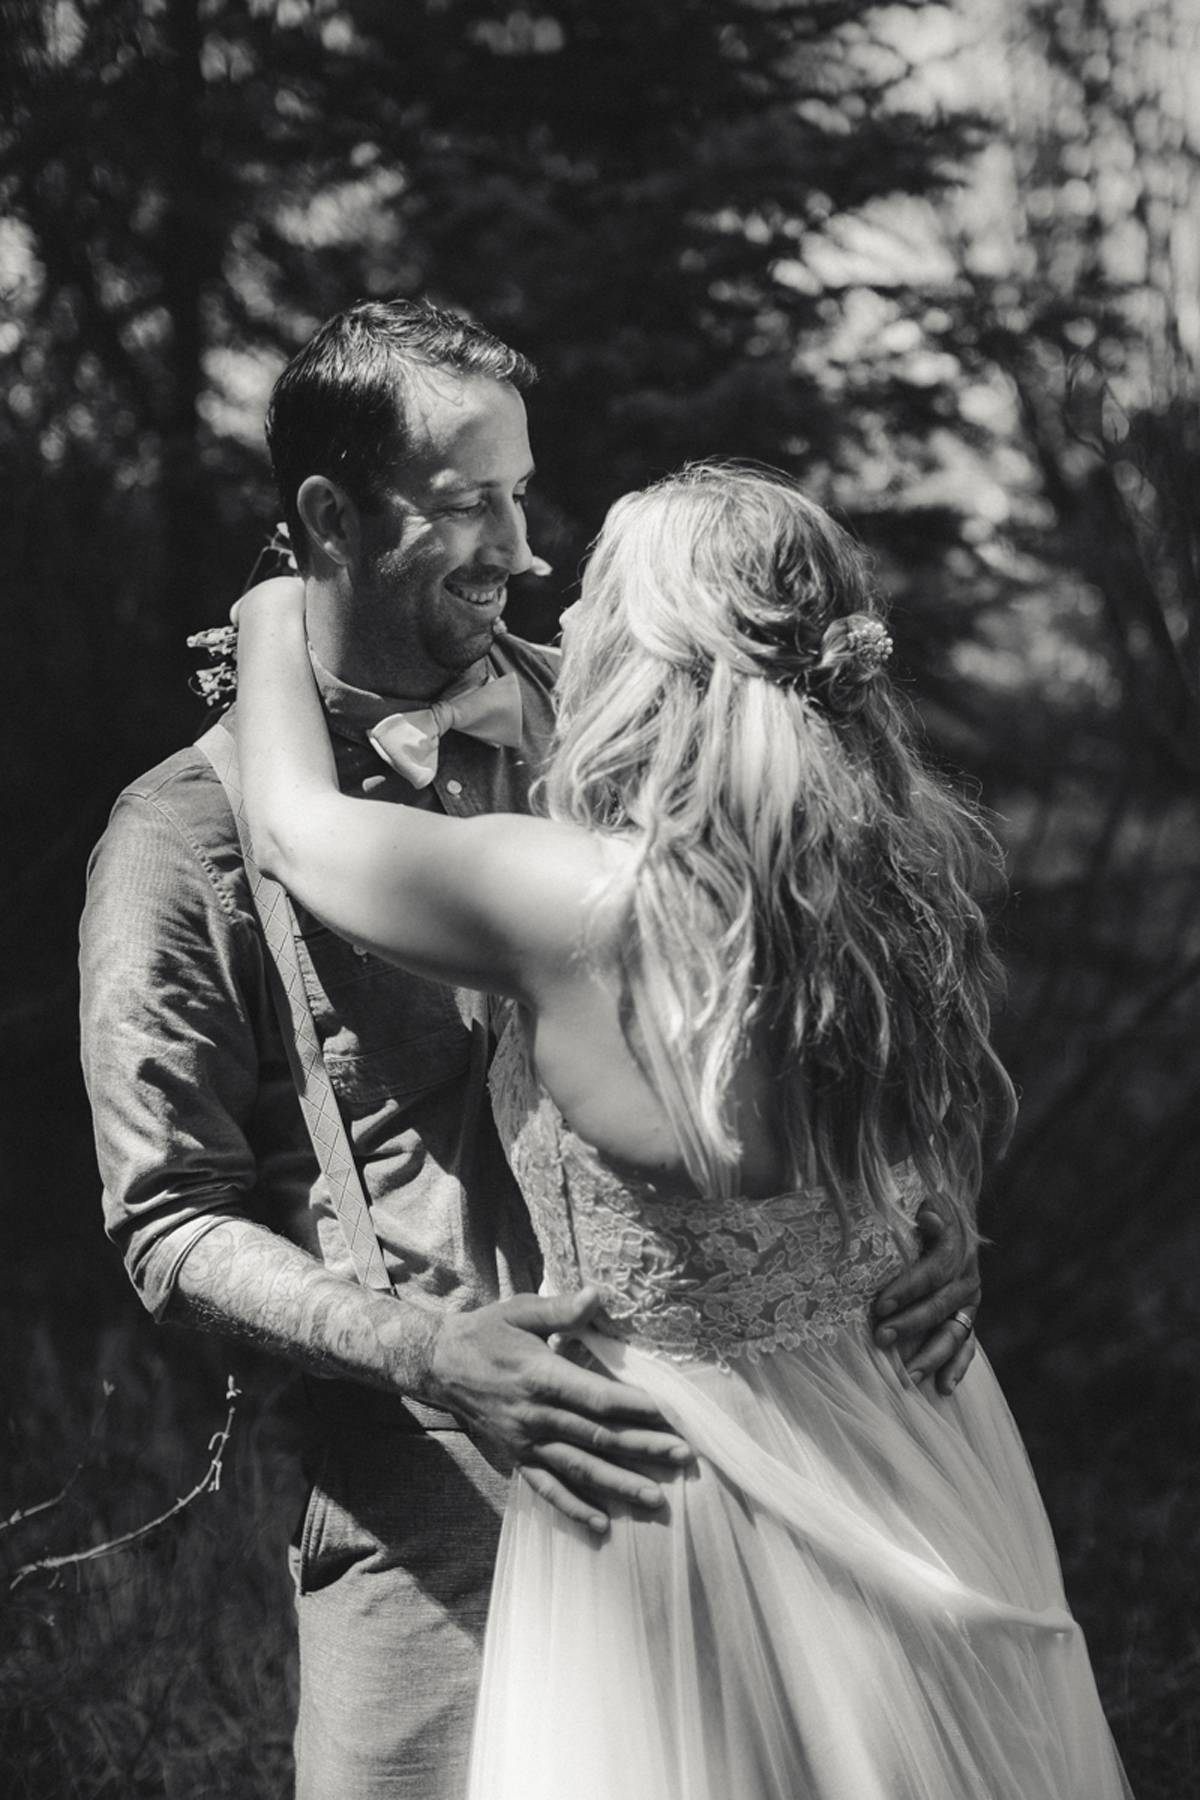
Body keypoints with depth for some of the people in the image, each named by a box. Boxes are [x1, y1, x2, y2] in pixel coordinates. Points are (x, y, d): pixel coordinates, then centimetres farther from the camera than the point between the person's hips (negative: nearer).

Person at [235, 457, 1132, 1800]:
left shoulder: (584, 907, -24)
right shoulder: (909, 862, -8)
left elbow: (294, 828, -8)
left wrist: (275, 621, 11)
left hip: (679, 1476, -5)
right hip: (919, 1443, 6)